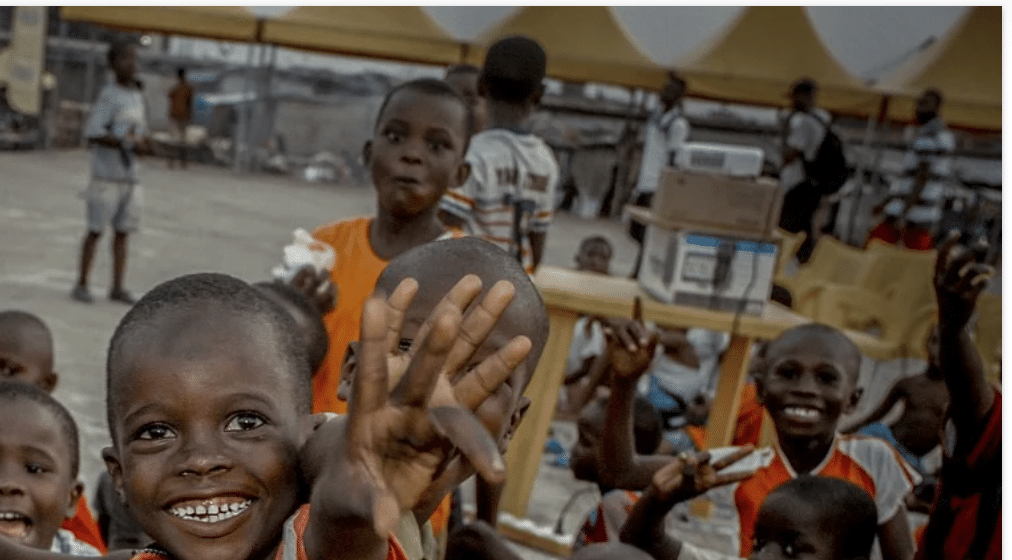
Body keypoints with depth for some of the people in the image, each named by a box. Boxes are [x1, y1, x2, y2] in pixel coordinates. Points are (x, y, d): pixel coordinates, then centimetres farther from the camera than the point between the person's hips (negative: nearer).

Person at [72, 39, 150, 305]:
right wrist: (127, 143, -19)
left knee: (123, 231, 7)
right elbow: (93, 132, -19)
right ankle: (81, 284, 8)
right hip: (106, 176, -6)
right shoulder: (108, 95, -10)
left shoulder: (138, 98, 10)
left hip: (130, 176, 6)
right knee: (96, 229, -1)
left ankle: (117, 287, 12)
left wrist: (141, 143, -6)